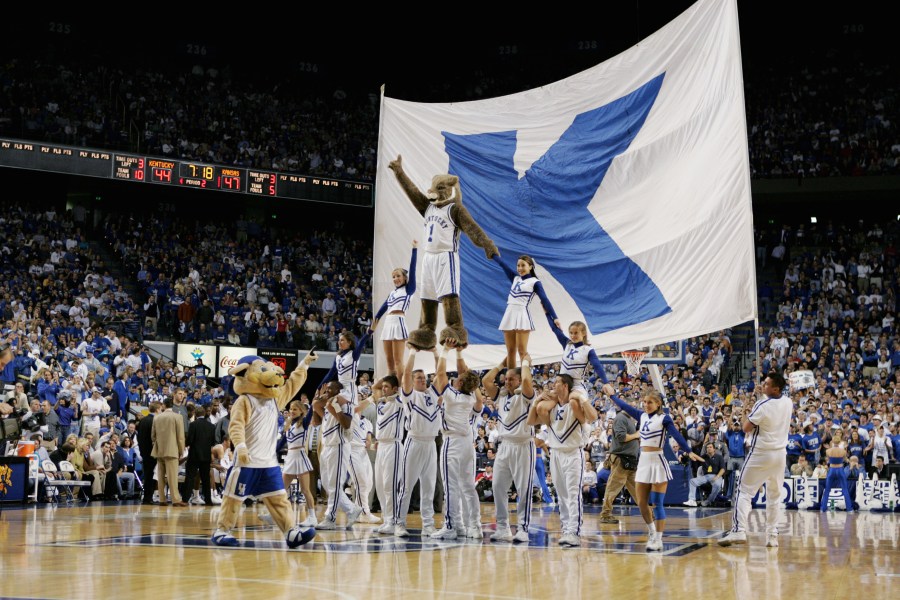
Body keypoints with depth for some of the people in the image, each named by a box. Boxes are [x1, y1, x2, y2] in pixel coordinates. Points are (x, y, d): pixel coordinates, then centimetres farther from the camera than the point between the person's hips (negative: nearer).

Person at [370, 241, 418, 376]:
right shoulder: (392, 293, 22)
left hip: (399, 322, -7)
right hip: (388, 324, 7)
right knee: (389, 362, 5)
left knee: (398, 361, -11)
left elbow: (412, 269, -4)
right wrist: (373, 323, 23)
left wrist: (414, 249, -8)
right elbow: (383, 308, 24)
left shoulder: (409, 290, 4)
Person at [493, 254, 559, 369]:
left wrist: (554, 317, -18)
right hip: (509, 315, 6)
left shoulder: (535, 282, 0)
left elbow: (545, 300, -9)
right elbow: (502, 264, 23)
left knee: (522, 351, -10)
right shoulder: (515, 278, 17)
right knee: (510, 351, 4)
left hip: (522, 316, -6)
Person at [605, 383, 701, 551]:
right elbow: (625, 406, 20)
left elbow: (677, 435, -18)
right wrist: (612, 395, 28)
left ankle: (658, 540, 2)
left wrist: (689, 452, -29)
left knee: (657, 503, -4)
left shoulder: (664, 418, -8)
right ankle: (653, 533, 27)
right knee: (641, 503, 9)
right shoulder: (642, 416, 9)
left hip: (658, 462, -6)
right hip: (643, 462, 6)